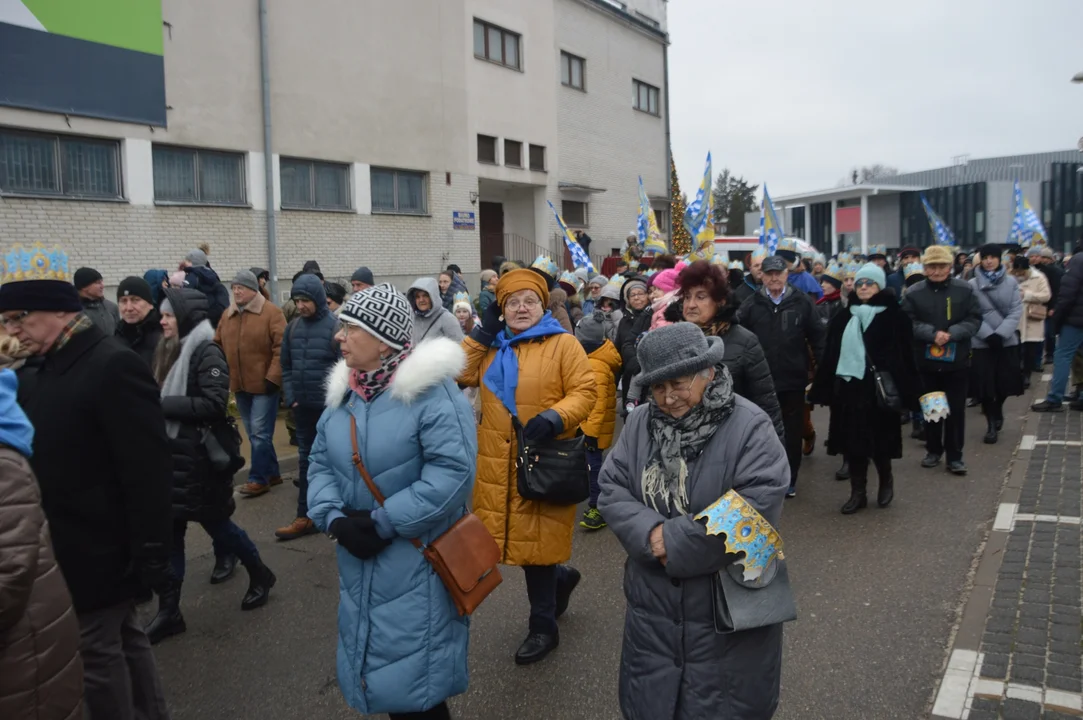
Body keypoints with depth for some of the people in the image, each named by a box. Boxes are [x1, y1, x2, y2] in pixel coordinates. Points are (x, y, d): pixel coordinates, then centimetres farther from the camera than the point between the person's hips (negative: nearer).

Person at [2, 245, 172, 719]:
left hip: (97, 551, -8)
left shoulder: (114, 366, -20)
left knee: (95, 653, 4)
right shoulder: (44, 369, 8)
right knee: (122, 639, 20)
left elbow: (148, 470, -22)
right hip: (74, 547, 8)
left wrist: (150, 556, -21)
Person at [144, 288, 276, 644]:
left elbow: (215, 404, -23)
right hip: (171, 452, 7)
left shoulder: (207, 352, -14)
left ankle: (260, 574, 30)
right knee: (168, 530, 8)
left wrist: (163, 405, -21)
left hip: (200, 456, -7)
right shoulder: (170, 351, 10)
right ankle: (168, 611, 17)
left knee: (215, 522, 7)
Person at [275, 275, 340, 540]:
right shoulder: (292, 328, 5)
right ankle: (305, 516, 20)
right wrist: (290, 397, 3)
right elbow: (286, 366, 12)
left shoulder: (336, 327, -11)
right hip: (303, 407, 5)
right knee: (306, 460, 12)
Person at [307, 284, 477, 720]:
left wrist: (383, 522, -22)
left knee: (411, 684, 4)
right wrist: (334, 518, -10)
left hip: (418, 563, -7)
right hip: (359, 560, 7)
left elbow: (454, 471, -24)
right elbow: (320, 463, 8)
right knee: (382, 676, 20)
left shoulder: (432, 390, -18)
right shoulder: (344, 390, 6)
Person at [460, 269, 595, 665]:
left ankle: (543, 626, 18)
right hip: (498, 463, 6)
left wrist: (553, 418, -24)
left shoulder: (563, 344, -4)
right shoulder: (491, 345, 13)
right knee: (518, 537, 13)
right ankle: (560, 575, 43)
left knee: (536, 541, 1)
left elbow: (584, 392, -8)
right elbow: (461, 375, 3)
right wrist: (482, 332, -1)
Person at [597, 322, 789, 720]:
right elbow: (611, 490, -3)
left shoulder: (749, 427, -14)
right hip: (653, 604, 4)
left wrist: (674, 540, -21)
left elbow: (755, 510, -23)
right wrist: (650, 532, -21)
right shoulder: (640, 423, 0)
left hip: (729, 610, -4)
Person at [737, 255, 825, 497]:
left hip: (793, 378, 0)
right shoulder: (752, 304, 0)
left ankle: (789, 480, 21)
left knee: (792, 431, 9)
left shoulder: (801, 301, -1)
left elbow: (817, 336, 0)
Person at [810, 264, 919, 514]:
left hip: (878, 389, -4)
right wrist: (823, 388, 4)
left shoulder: (893, 317, -2)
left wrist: (905, 392, -11)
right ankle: (857, 492, 16)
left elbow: (904, 357, -5)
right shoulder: (843, 317, 10)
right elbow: (829, 355, 8)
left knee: (879, 440, 3)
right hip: (848, 387, 4)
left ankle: (886, 479, 31)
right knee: (853, 442, 6)